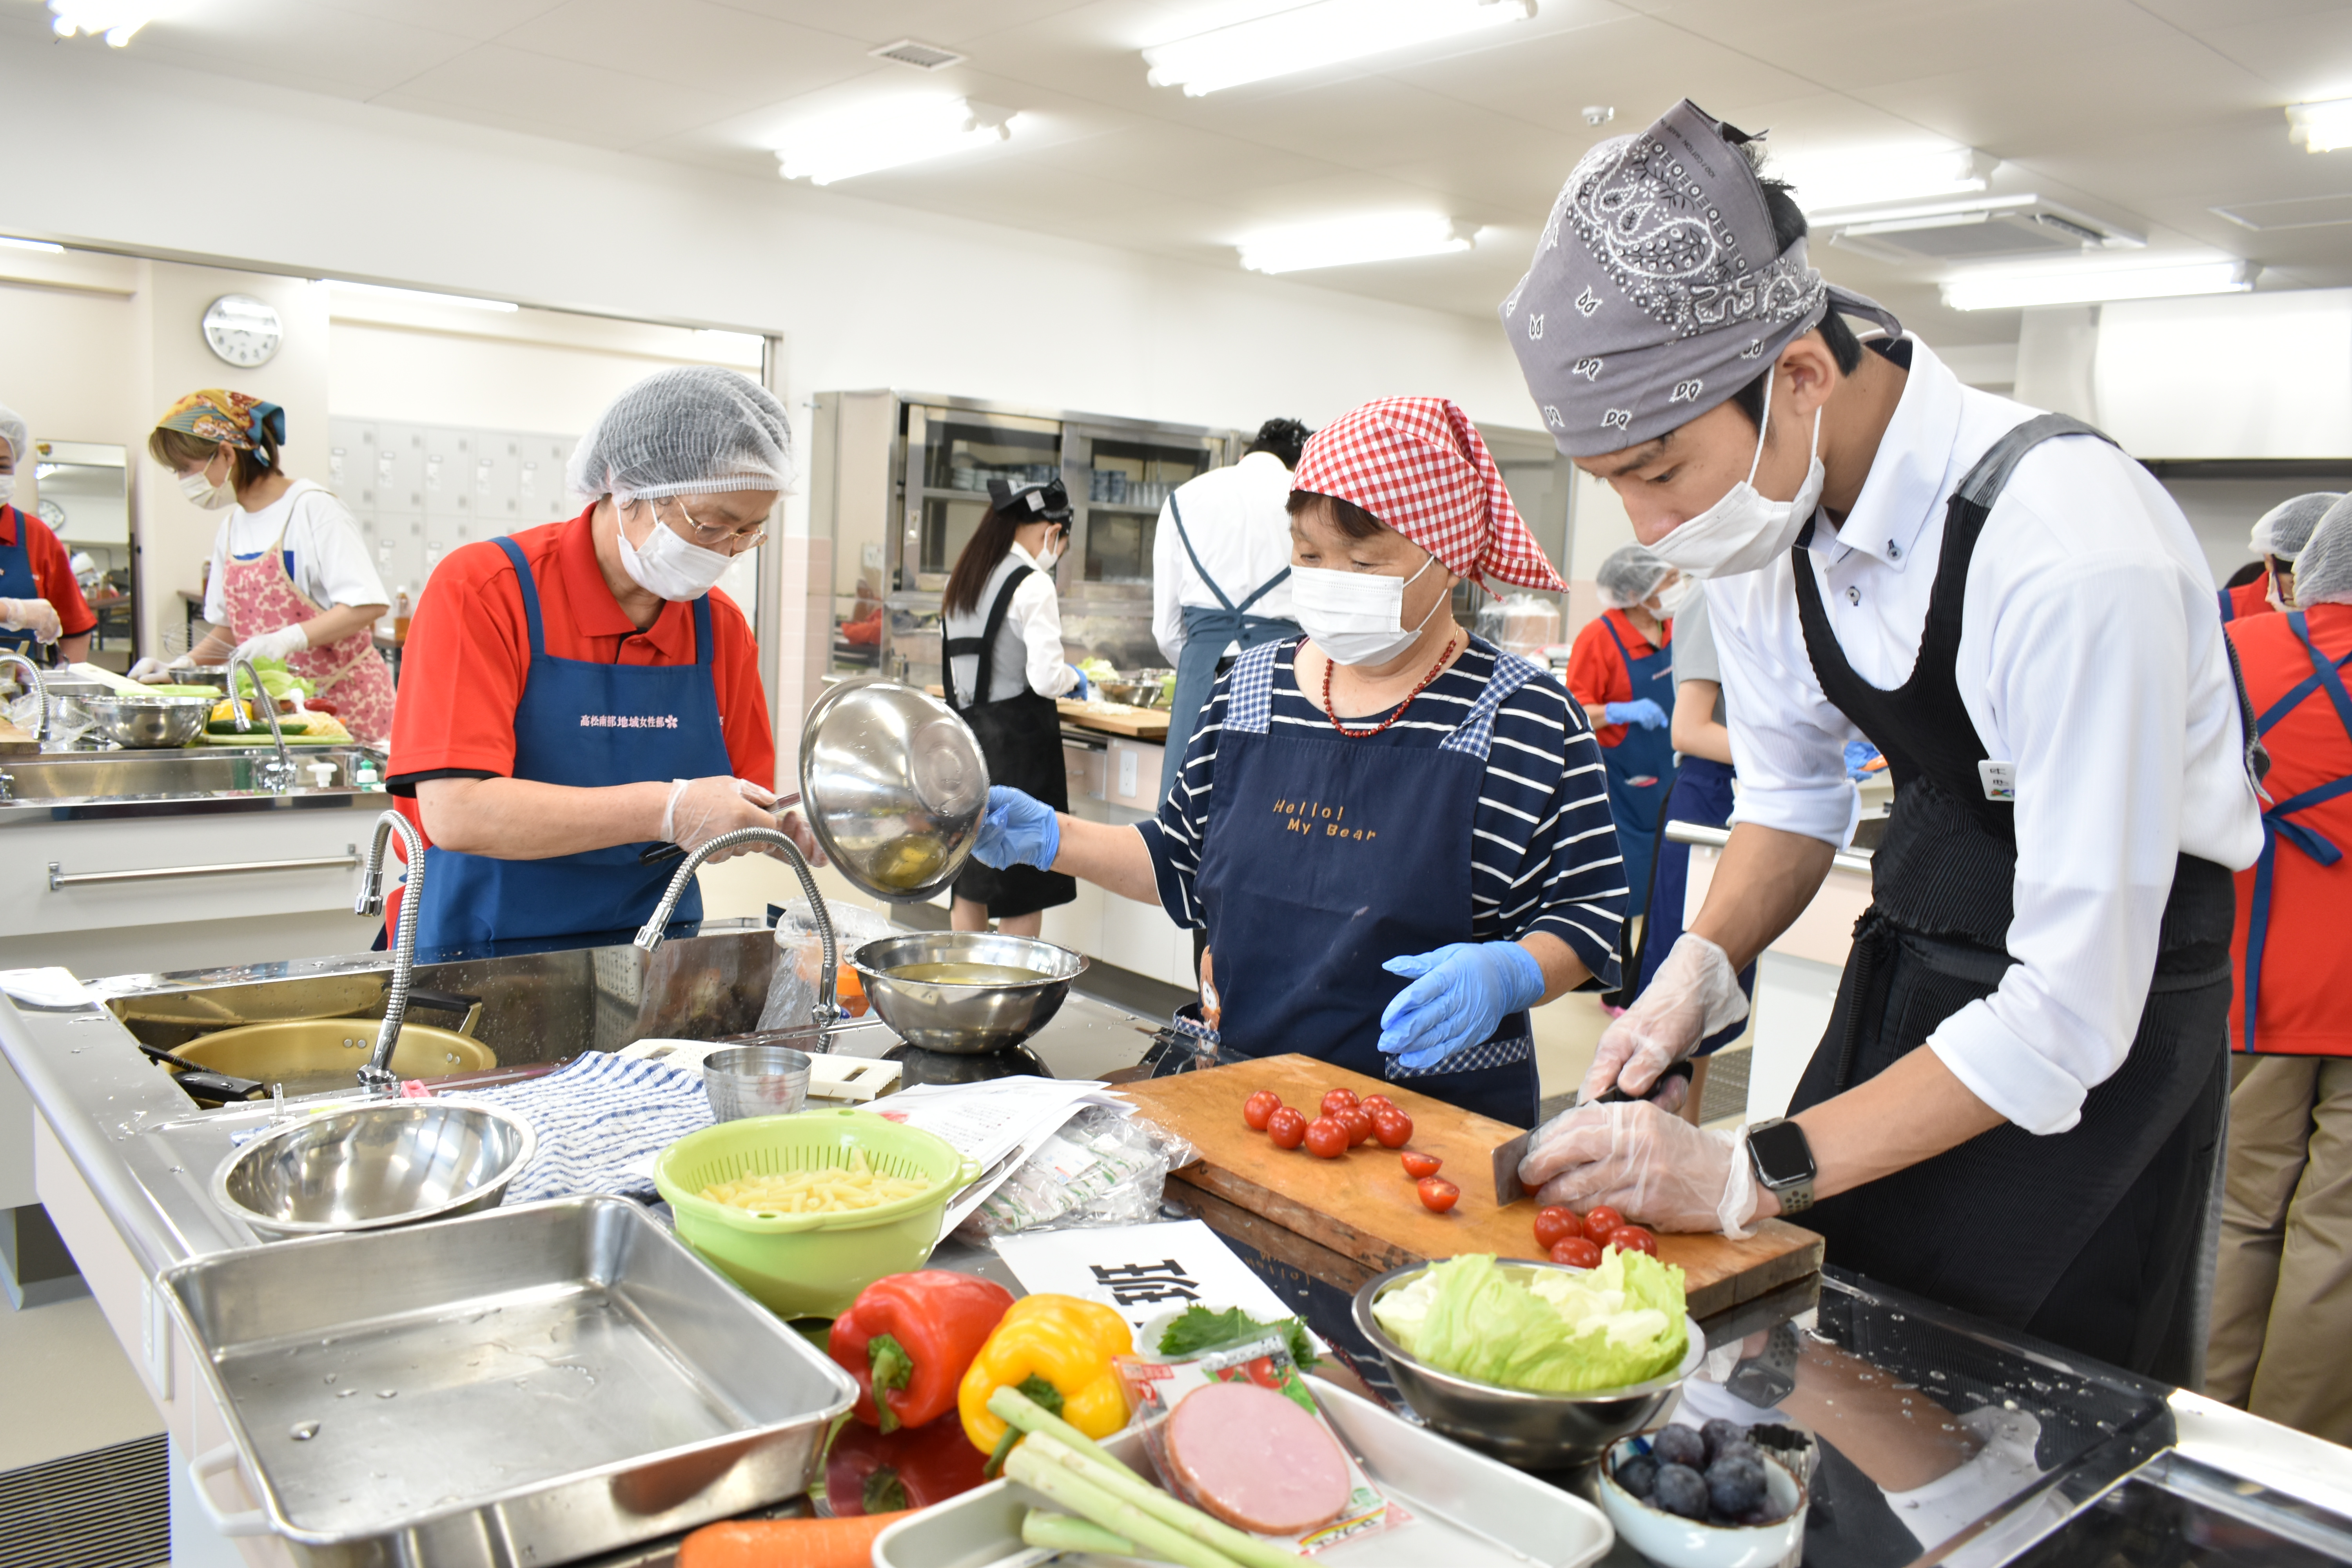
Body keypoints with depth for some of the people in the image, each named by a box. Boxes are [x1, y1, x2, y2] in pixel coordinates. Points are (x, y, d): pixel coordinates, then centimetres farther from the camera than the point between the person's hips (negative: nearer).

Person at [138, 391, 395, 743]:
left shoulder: (311, 507, -10)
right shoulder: (231, 528, 13)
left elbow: (369, 603, -19)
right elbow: (231, 628, 20)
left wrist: (289, 638, -26)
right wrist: (183, 665, 5)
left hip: (342, 699, -6)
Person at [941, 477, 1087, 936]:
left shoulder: (961, 580, 10)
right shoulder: (1033, 585, -13)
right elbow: (1046, 678, -18)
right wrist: (1074, 679, 3)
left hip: (966, 729, 7)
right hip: (1017, 739, -7)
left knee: (969, 878, 14)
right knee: (1024, 880, 2)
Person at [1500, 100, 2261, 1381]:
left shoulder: (2077, 551, -31)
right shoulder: (1754, 506, -10)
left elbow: (2071, 1013, -28)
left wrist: (1752, 1174, -26)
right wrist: (1696, 970, -10)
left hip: (2105, 1005, -6)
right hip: (1905, 967, 6)